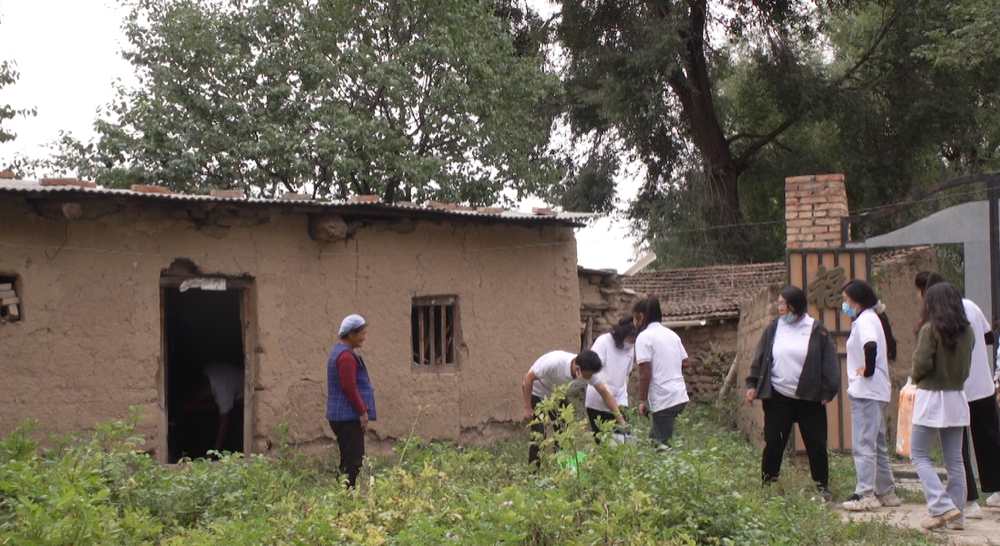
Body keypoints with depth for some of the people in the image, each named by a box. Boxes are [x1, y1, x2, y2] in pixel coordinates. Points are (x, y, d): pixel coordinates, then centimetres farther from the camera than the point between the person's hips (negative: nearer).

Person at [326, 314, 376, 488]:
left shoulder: (339, 352, 17)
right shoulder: (346, 356, -16)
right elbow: (349, 387, -21)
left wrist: (361, 411, 20)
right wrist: (362, 412, -15)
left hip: (341, 416, 11)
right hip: (349, 417, -11)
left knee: (350, 461, 13)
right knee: (352, 462, -9)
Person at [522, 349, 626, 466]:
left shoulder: (588, 372, -23)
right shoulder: (555, 362, -39)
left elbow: (605, 393, -14)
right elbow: (529, 377, -29)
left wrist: (621, 421, -18)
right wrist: (527, 408, -26)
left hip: (556, 394, 6)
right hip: (536, 392, -6)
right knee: (539, 436, -14)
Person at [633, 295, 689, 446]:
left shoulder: (644, 337, -8)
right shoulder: (672, 334, 14)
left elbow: (645, 373, -13)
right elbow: (685, 363, 17)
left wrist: (642, 400, -8)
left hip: (663, 399, -8)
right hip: (680, 396, 8)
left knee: (662, 444, -2)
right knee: (655, 437, 17)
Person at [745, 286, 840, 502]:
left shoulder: (817, 330, -2)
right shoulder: (773, 329, 6)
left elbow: (829, 362, -1)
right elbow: (760, 359, 8)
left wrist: (828, 390, -5)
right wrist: (752, 384, 1)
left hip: (810, 398, -1)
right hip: (778, 397, 2)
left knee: (816, 444, 5)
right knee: (773, 443, 2)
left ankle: (822, 487, 17)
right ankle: (767, 485, 13)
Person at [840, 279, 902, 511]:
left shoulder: (864, 320, -13)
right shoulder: (872, 318, 16)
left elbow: (871, 346, -33)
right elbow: (889, 348, 23)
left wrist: (868, 370, -19)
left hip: (866, 392, -10)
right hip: (876, 392, 10)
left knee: (863, 445, -7)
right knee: (877, 444, 15)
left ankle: (866, 494, -6)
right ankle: (887, 492, 21)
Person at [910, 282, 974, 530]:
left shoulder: (931, 329, -14)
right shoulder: (968, 331, 5)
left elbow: (922, 363, -18)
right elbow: (966, 365, 11)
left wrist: (914, 377, 1)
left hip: (932, 397, -6)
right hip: (957, 399, 6)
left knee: (919, 454, 4)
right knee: (954, 459, 9)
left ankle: (942, 507, -9)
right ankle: (956, 516, 11)